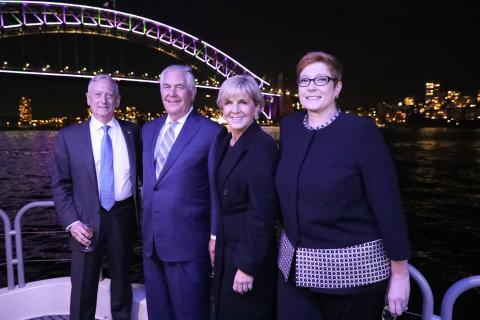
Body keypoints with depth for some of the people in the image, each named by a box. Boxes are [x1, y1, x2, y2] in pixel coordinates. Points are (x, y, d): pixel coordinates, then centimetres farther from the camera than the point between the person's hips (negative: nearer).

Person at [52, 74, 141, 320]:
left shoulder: (132, 131, 3)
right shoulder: (69, 136, -1)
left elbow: (143, 173, 7)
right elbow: (60, 185, -1)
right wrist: (72, 222, -10)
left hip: (123, 216, 2)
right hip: (87, 219, -1)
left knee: (122, 283, 18)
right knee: (82, 290, 8)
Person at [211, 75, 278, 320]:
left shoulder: (262, 145, -19)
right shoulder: (223, 141, 6)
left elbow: (263, 210, -21)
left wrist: (248, 266, -20)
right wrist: (216, 238, 12)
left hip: (249, 255, -8)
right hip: (227, 249, 8)